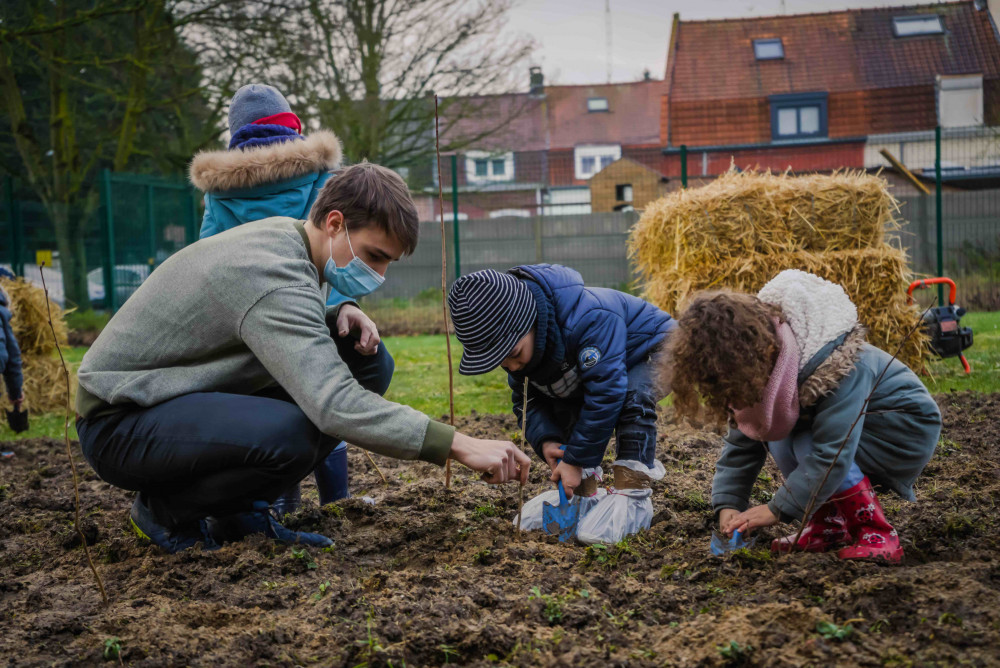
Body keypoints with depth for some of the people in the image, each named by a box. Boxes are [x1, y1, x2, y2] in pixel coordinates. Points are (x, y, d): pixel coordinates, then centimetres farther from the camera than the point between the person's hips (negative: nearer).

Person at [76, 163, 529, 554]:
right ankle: (163, 509, -8)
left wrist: (341, 316, -4)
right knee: (293, 434, -35)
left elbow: (289, 331, 20)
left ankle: (238, 512, 6)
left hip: (182, 396, 10)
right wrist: (461, 446, -38)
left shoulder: (286, 236, 2)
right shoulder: (272, 275, -28)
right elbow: (335, 406, -38)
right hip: (118, 422, -10)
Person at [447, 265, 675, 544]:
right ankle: (582, 495, 0)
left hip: (655, 352, -8)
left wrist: (577, 459, -35)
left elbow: (604, 393, -41)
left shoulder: (589, 319, -43)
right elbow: (526, 398, -3)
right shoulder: (515, 342, -16)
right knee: (563, 405, -9)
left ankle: (632, 498, -29)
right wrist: (544, 440, -23)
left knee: (633, 396, -35)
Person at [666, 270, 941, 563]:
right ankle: (828, 526, -4)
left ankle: (878, 535, -19)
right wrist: (728, 504, -17)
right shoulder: (757, 366, -11)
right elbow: (740, 442, -4)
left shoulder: (835, 365, -36)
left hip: (907, 429, -8)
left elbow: (832, 453, -38)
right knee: (775, 430, -16)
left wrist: (777, 509, -34)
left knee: (803, 442, -29)